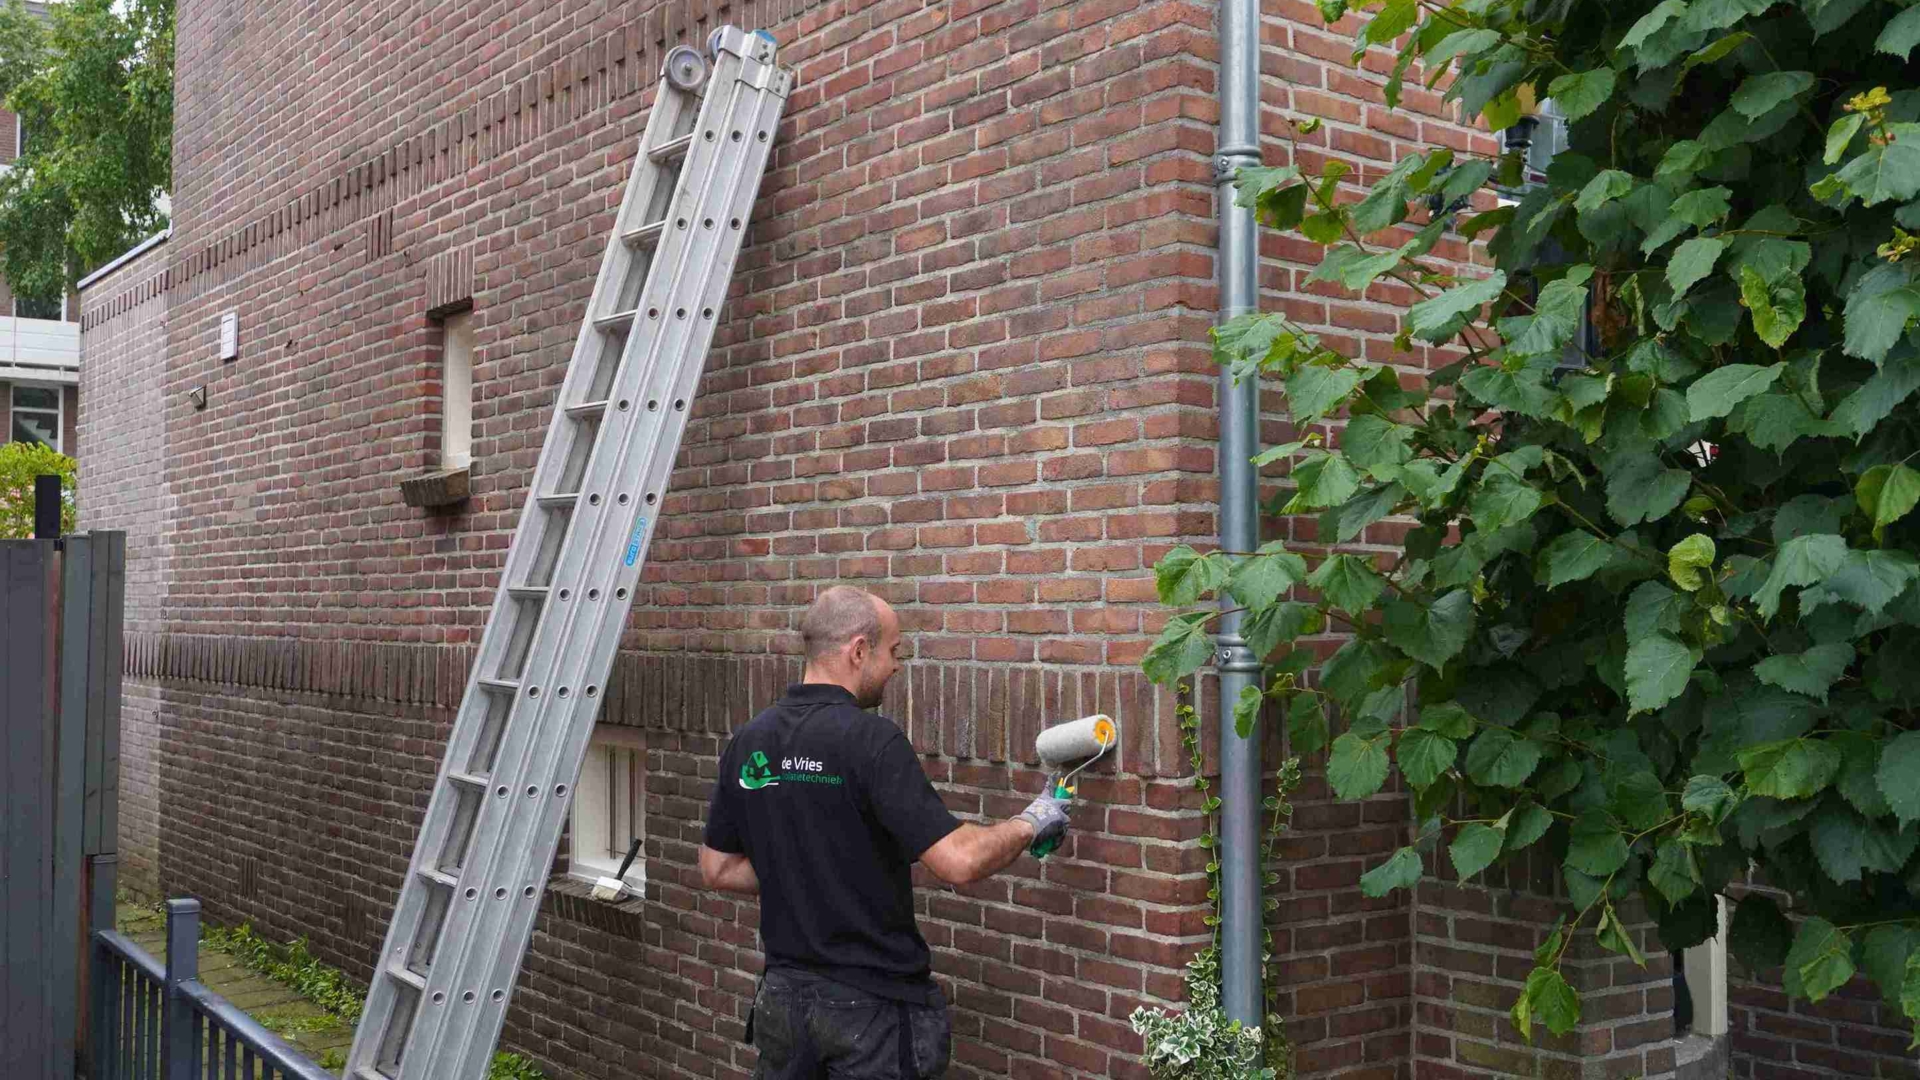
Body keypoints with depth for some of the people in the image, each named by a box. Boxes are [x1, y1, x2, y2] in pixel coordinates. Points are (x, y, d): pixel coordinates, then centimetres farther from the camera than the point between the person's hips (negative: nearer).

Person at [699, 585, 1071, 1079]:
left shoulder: (749, 741, 3)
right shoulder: (871, 740, -19)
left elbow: (717, 868, 10)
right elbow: (958, 861, -24)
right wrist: (1029, 823, -7)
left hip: (783, 996, 6)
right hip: (872, 1003, -6)